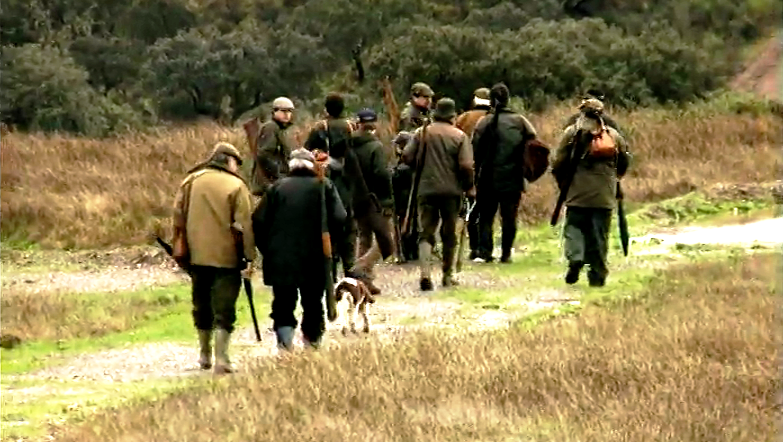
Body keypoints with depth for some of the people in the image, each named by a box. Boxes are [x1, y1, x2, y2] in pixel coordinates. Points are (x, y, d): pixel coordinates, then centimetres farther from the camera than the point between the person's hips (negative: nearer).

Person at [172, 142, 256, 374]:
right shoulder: (236, 186, -7)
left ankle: (205, 354, 31)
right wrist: (250, 258, -9)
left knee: (202, 306, 18)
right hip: (226, 258, -4)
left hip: (197, 256, 4)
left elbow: (178, 216, 8)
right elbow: (244, 225, -11)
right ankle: (221, 359, -11)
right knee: (224, 311, -3)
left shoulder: (191, 182, 7)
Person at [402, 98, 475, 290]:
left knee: (426, 231, 2)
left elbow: (407, 157, -2)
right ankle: (447, 276, 19)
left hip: (426, 189, 1)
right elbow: (466, 166, -11)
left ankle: (424, 272, -18)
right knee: (449, 233, 12)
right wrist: (469, 186, 4)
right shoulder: (459, 136, -4)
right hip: (451, 190, -1)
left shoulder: (422, 132, 1)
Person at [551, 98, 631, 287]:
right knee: (599, 234, 6)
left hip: (578, 193, -2)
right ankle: (598, 274, 5)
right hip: (605, 195, 2)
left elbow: (559, 163, -2)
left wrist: (563, 183, 14)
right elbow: (624, 163, 13)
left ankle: (575, 258, -19)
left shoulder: (572, 132, -1)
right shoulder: (613, 134, 8)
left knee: (574, 228, 6)